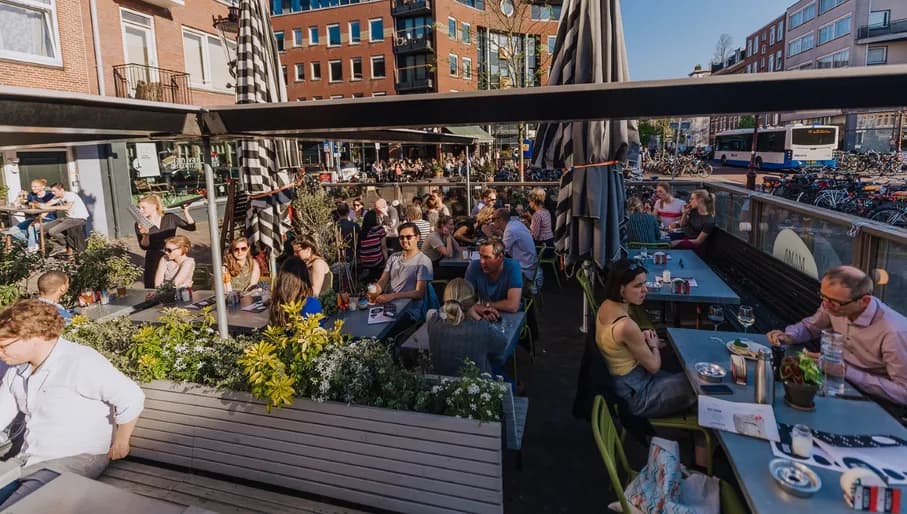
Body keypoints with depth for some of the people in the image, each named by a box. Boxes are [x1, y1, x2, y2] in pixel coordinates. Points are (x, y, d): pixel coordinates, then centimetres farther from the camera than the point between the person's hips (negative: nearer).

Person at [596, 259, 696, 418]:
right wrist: (654, 345, 1)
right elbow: (654, 366, -17)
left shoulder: (606, 306, -7)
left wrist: (642, 339, -1)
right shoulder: (627, 326, -33)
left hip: (616, 382, 8)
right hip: (634, 395, -8)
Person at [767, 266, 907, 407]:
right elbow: (810, 325, 11)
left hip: (877, 404, -6)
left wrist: (846, 370, -29)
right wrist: (788, 337, -10)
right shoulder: (835, 304, -11)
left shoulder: (893, 332, -29)